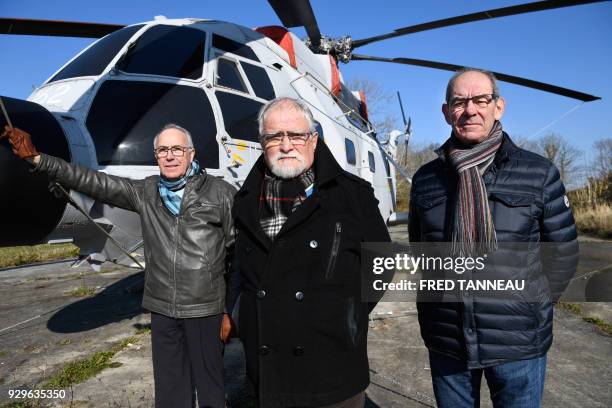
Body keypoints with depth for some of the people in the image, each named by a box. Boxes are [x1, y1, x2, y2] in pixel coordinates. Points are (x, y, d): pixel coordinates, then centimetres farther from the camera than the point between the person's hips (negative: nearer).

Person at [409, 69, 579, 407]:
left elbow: (563, 253, 2)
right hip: (445, 343, 2)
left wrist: (528, 309, 1)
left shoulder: (539, 174, -5)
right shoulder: (425, 179, 0)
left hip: (518, 346, -1)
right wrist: (432, 311, 9)